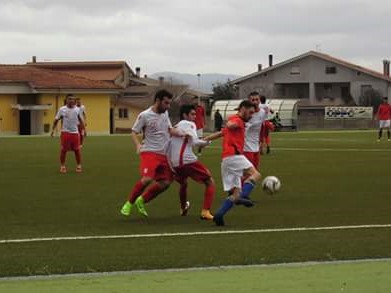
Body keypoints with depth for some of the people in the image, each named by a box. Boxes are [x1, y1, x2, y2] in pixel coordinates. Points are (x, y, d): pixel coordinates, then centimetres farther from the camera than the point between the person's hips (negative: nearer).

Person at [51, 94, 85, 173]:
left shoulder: (77, 109, 5)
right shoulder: (62, 109, -2)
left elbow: (80, 120, 13)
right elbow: (56, 120, 2)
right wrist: (53, 130, -6)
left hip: (75, 132, 2)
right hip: (65, 132, -2)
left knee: (77, 150, 2)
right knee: (63, 150, 0)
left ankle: (79, 166, 12)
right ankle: (62, 166, 10)